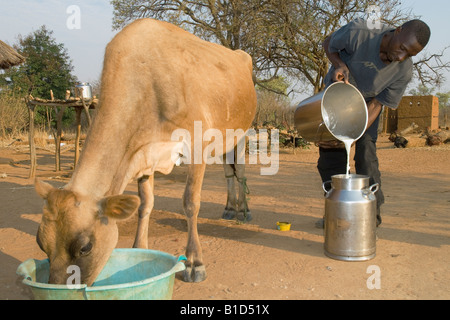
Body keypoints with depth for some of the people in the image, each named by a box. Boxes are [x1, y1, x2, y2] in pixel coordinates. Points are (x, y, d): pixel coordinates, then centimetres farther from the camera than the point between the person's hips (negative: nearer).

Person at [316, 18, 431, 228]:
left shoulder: (404, 71, -26)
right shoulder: (358, 33, -33)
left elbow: (376, 104, -20)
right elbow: (328, 44, -13)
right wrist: (339, 65, -33)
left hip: (365, 102, 0)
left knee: (366, 153, -13)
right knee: (329, 153, -2)